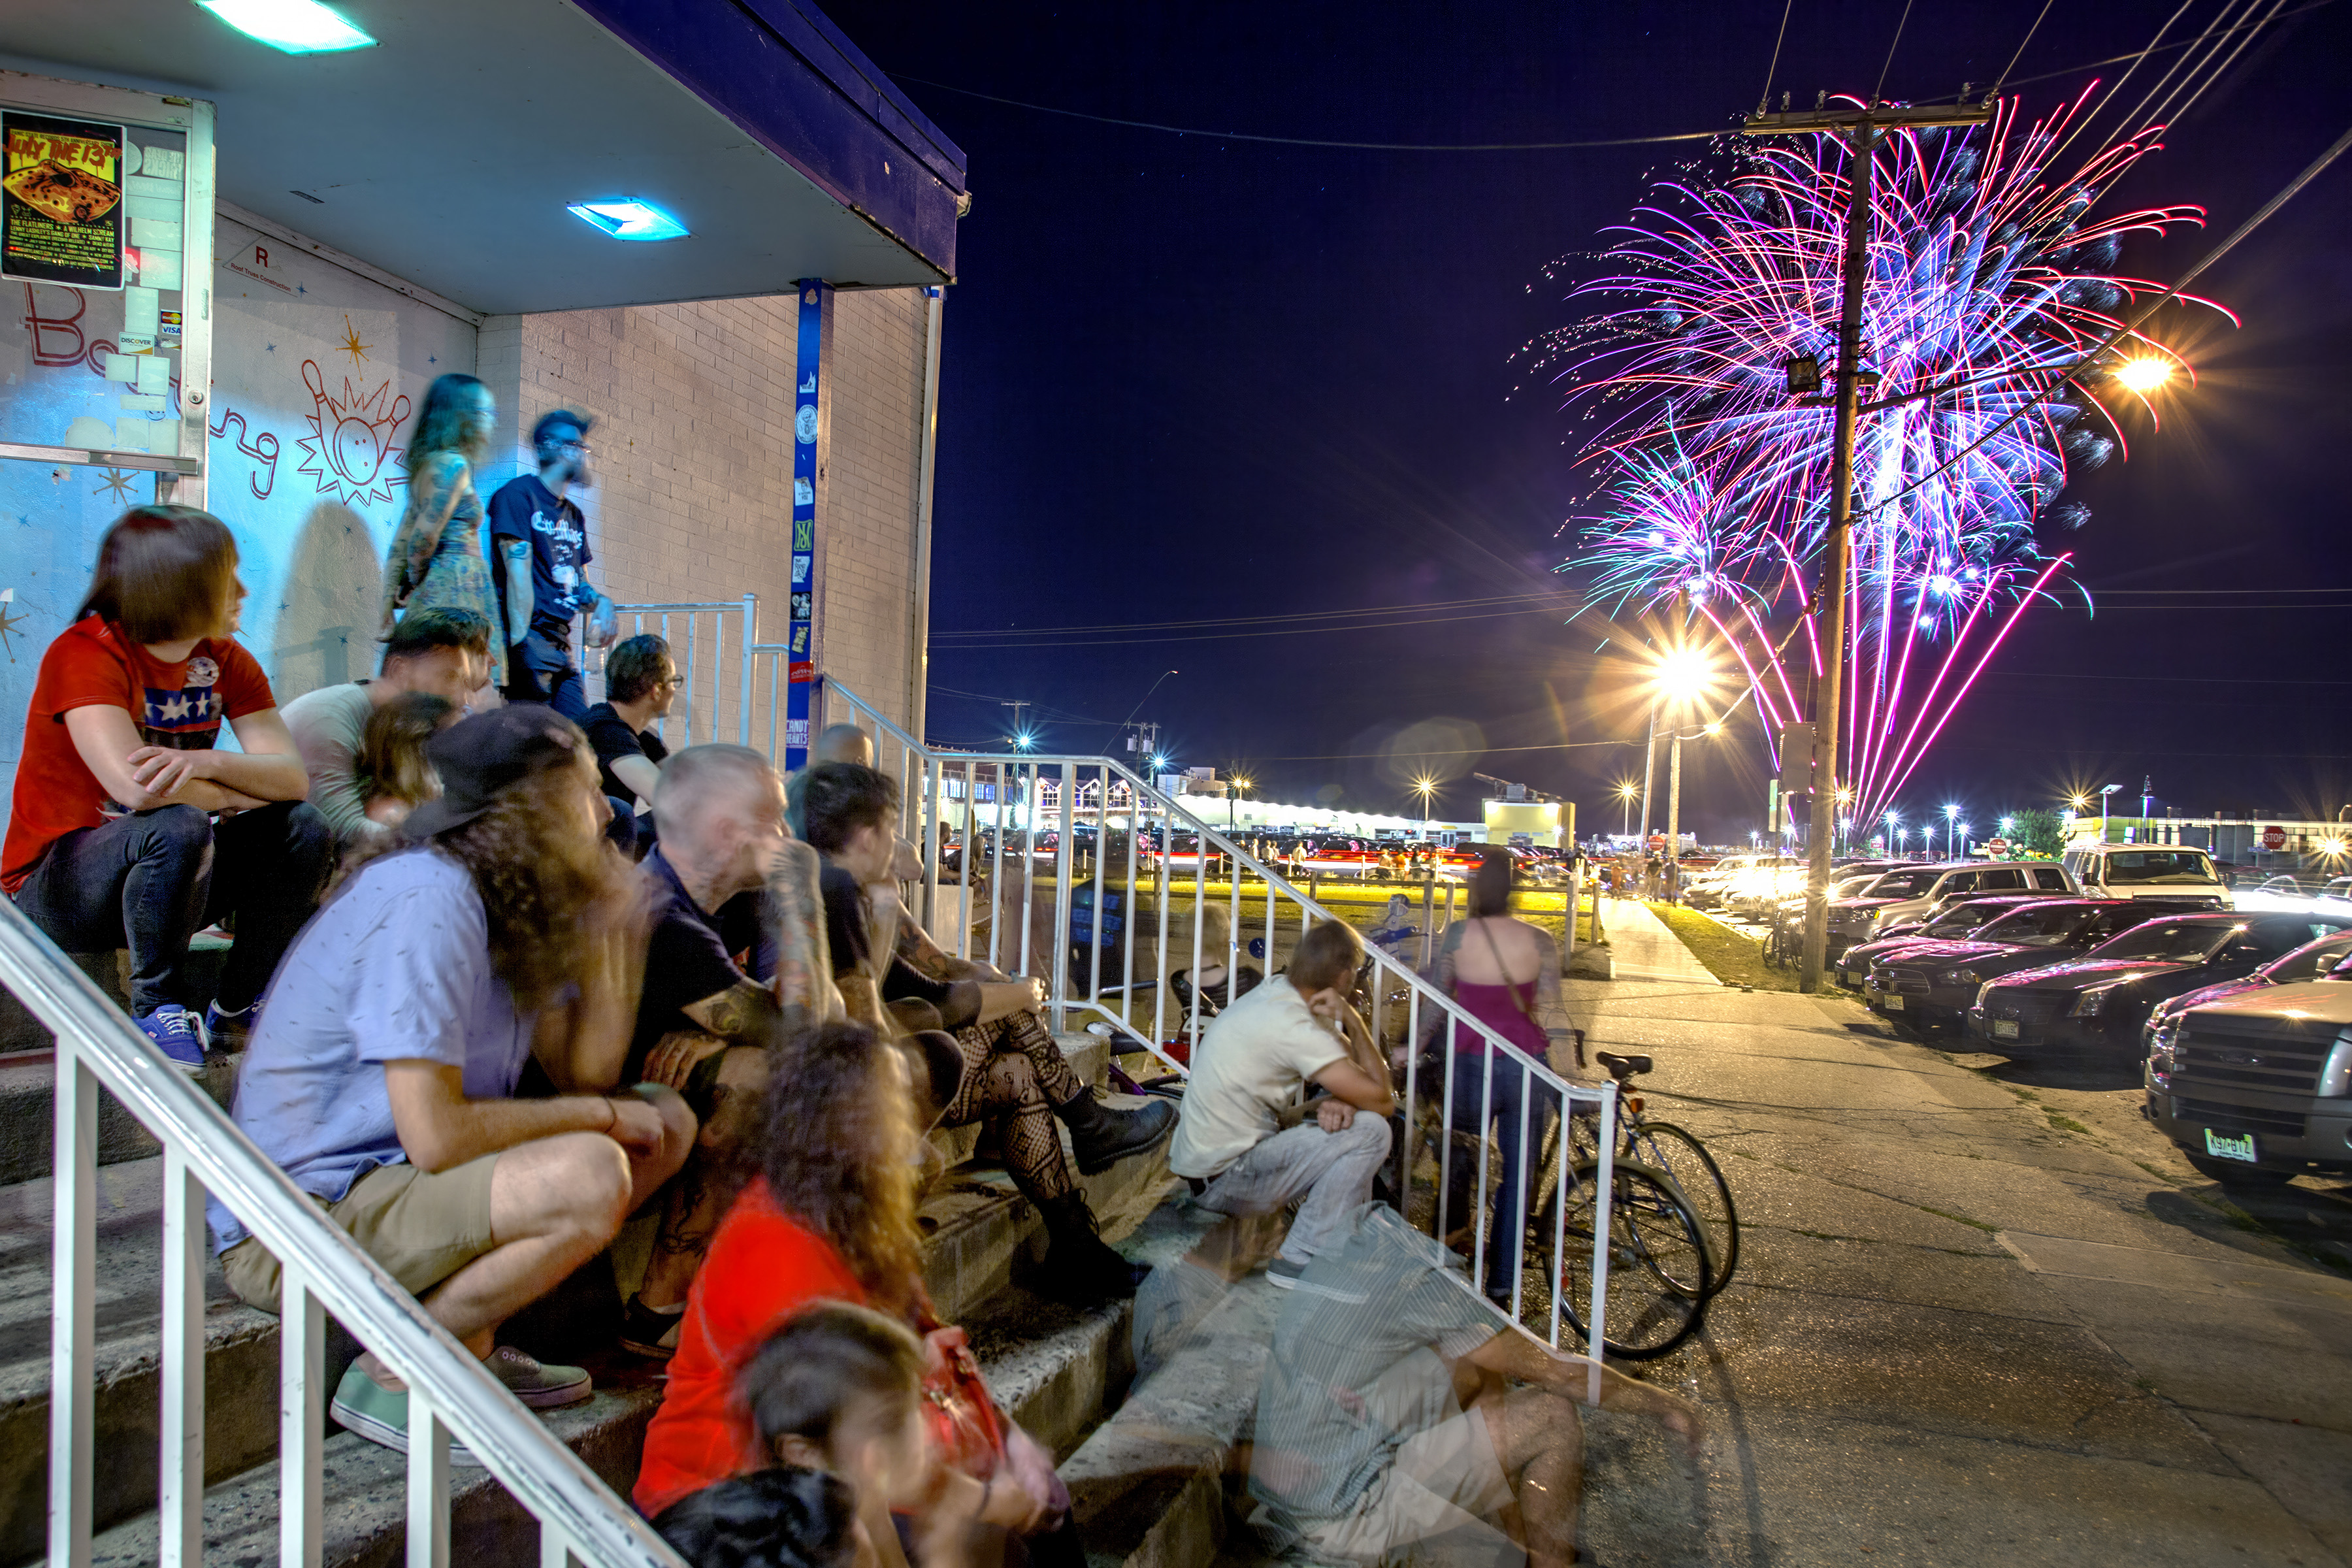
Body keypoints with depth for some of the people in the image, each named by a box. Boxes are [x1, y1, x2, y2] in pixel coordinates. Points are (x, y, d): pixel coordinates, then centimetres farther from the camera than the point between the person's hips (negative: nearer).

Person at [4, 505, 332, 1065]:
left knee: (303, 829, -16)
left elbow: (294, 778, -13)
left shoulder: (225, 660, 0)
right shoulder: (84, 655, -19)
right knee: (176, 828, -35)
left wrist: (209, 762, -33)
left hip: (159, 874, 6)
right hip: (56, 886, -6)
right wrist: (247, 791, -19)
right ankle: (157, 1009, -14)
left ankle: (239, 1008, -1)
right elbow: (136, 787, -34)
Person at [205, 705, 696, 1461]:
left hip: (389, 1177, 9)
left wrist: (611, 932, -4)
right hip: (297, 1220, -9)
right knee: (588, 1178, -31)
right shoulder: (426, 899, -23)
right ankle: (392, 1376, -8)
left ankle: (470, 1342, 7)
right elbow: (437, 1136, -27)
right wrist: (599, 1115, -14)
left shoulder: (506, 902, 6)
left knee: (666, 1122, 6)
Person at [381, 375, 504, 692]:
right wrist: (416, 583, 2)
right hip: (456, 587, -9)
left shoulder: (430, 463, 18)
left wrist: (392, 602, 18)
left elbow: (402, 541, 17)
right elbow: (425, 536, -15)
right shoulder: (454, 464, -9)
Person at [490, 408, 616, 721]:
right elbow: (518, 571, -13)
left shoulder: (573, 514, 22)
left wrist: (600, 603, 2)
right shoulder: (518, 494, -4)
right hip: (529, 639, -8)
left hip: (561, 645, 8)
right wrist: (520, 642, -21)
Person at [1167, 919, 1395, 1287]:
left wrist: (1337, 1100, -12)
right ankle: (1299, 1258, -6)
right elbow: (1382, 1100, -17)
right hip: (1223, 1180, -10)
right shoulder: (1296, 1028, -23)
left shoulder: (1273, 992, 5)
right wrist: (1351, 1020, -13)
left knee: (1339, 1120, 18)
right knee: (1370, 1130, -16)